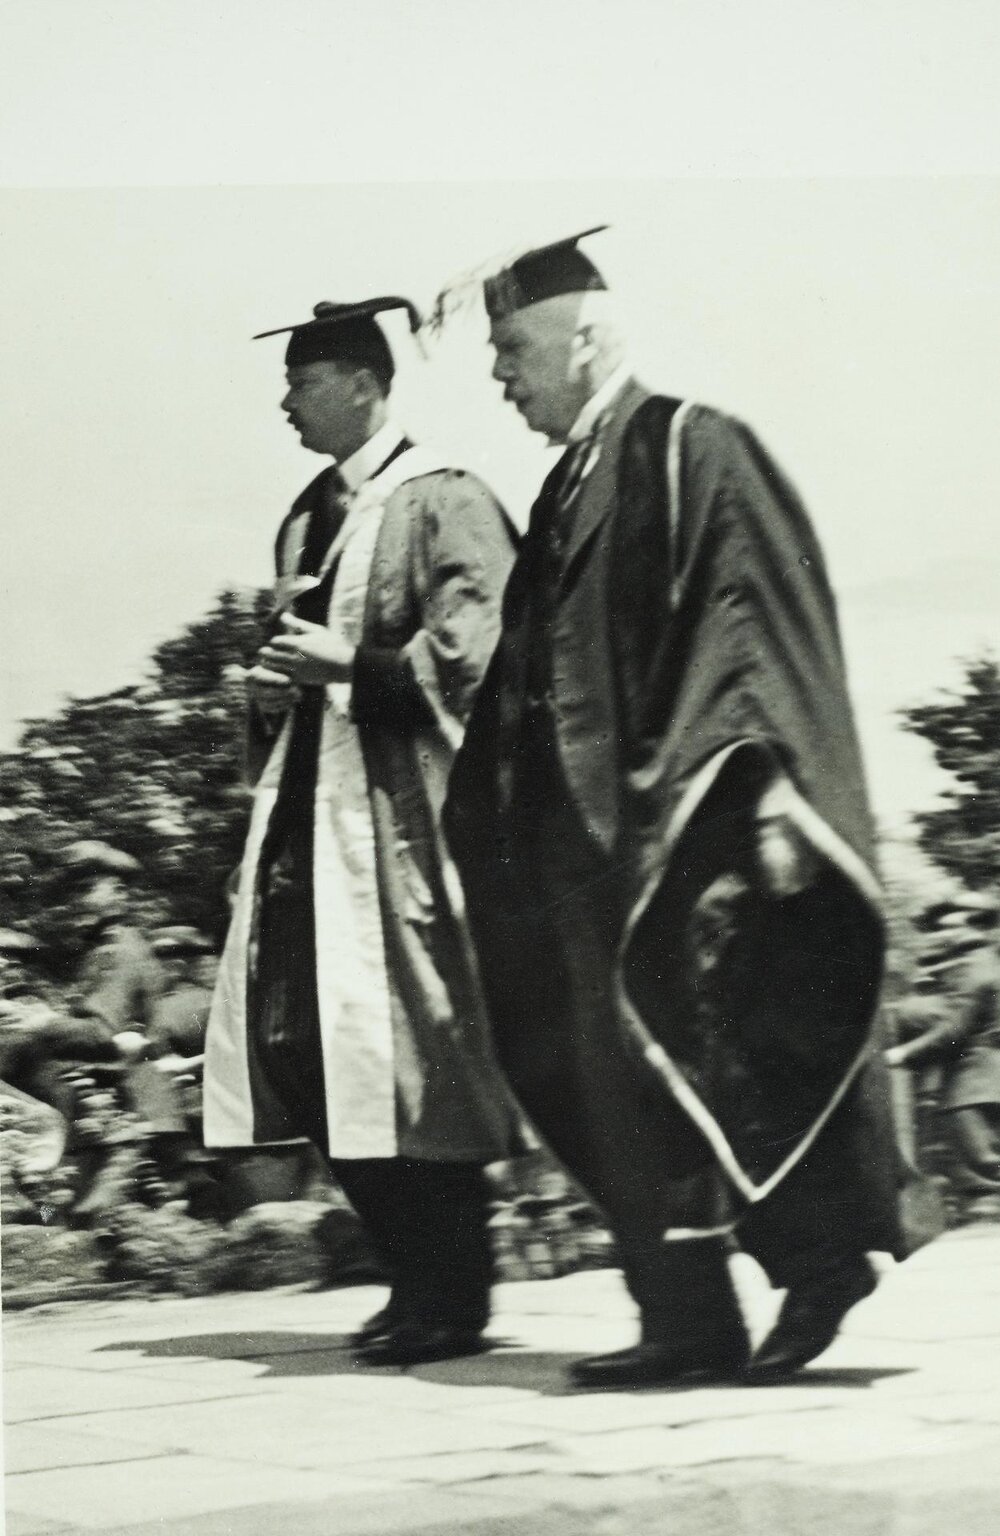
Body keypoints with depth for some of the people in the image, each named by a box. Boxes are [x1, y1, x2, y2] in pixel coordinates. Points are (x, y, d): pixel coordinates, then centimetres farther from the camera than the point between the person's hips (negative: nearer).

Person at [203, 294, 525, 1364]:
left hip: (399, 809, -8)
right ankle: (418, 1280, 15)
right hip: (309, 806, 8)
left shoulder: (441, 502, -5)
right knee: (304, 1046, 4)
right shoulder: (307, 519, 19)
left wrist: (351, 664, -16)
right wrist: (273, 689, 7)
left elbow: (471, 650, -14)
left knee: (408, 1056, -6)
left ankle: (449, 1297, 5)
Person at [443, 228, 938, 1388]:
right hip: (590, 828, 8)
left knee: (709, 1052, -7)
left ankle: (824, 1259, 9)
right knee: (617, 1074, 4)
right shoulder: (566, 492, 18)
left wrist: (757, 790, -23)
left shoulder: (689, 451, -6)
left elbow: (753, 616, -15)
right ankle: (684, 1321, 8)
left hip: (684, 824, -8)